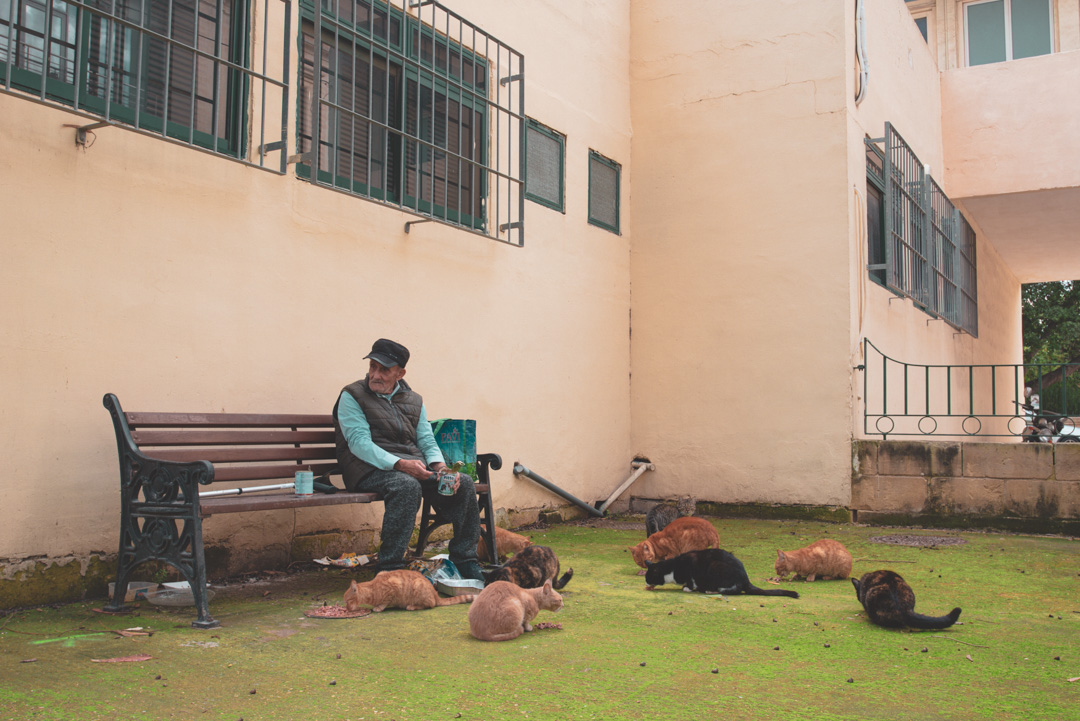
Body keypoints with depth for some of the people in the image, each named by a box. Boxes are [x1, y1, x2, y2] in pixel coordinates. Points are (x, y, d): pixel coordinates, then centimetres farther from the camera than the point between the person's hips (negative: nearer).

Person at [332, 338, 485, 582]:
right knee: (407, 486, -37)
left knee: (464, 484, -15)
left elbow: (426, 440, 13)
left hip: (414, 464, 6)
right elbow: (359, 442, -12)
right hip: (370, 468, -5)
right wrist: (399, 464, -26)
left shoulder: (414, 400, 18)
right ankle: (389, 567, -30)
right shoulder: (352, 396, 0)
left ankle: (465, 561, -5)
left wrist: (440, 466, -11)